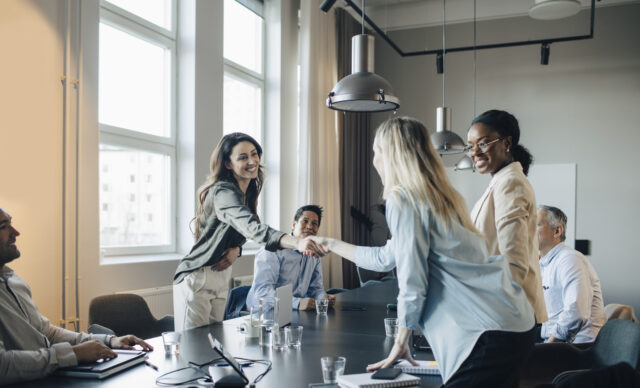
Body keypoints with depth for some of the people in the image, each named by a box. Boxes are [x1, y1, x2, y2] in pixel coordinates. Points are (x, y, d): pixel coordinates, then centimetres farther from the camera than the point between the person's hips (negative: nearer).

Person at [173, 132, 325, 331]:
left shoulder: (248, 191, 5)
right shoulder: (223, 192, -23)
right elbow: (252, 227, -41)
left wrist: (236, 248, -10)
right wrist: (296, 242, -56)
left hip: (221, 278, 9)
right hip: (197, 279, -9)